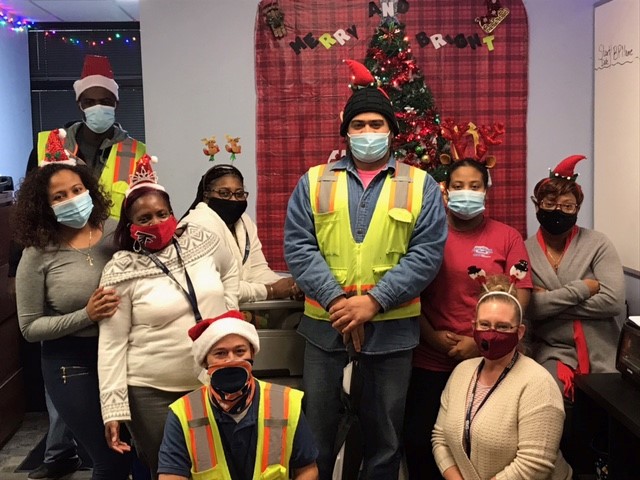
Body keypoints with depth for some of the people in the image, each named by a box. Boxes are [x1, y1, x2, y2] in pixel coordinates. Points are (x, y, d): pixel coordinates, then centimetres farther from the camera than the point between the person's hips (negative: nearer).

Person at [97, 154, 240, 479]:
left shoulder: (202, 242, -2)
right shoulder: (120, 272, -10)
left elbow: (229, 271, 19)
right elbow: (112, 344, -9)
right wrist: (113, 409, -11)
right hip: (153, 393, -3)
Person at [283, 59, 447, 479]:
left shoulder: (420, 186, 3)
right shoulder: (315, 182, 5)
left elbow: (427, 253, -6)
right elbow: (298, 246, -3)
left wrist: (374, 301, -16)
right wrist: (335, 300, -15)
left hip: (392, 326, 0)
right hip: (325, 323, 1)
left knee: (385, 432, 14)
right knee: (317, 427, 12)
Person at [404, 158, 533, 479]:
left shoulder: (508, 237, 3)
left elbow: (519, 298, -3)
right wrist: (433, 337, -10)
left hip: (488, 360, 0)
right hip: (430, 361, 1)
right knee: (419, 439, 7)